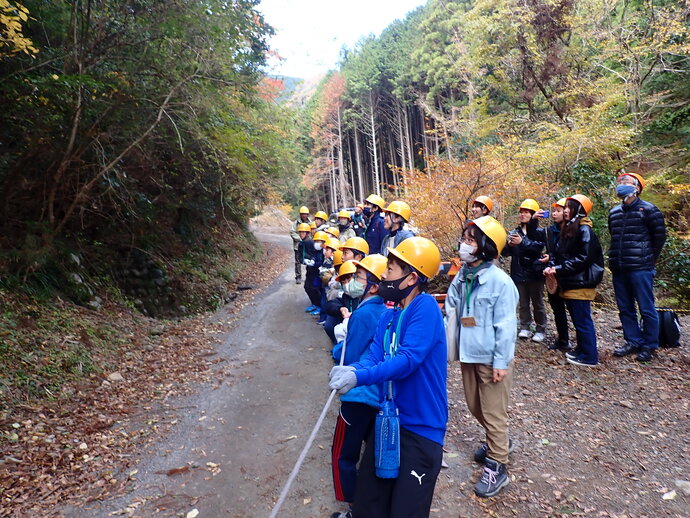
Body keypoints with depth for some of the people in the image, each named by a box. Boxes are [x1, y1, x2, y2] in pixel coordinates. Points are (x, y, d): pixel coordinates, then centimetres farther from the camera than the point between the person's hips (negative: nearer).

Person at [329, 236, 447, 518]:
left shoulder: (426, 307, -20)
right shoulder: (388, 316, 5)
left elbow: (408, 359, -30)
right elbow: (373, 356, -4)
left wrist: (359, 377, -39)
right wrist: (349, 369, -25)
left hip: (420, 426, -7)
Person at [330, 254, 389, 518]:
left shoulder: (362, 314, -20)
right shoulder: (386, 311, 3)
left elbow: (349, 359, -18)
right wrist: (348, 340, 8)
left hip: (360, 394, -8)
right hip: (382, 393, 8)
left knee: (343, 454, 9)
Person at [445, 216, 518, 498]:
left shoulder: (499, 280, -18)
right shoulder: (461, 277, 0)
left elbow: (505, 325, -17)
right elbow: (452, 309, 7)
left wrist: (501, 362, -16)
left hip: (491, 358, -7)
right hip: (468, 354, 7)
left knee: (493, 412, 7)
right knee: (475, 406, 22)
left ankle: (496, 466, 25)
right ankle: (498, 441, 48)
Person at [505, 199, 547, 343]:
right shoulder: (515, 232, 8)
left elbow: (539, 246, -25)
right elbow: (506, 252, 1)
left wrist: (522, 242, -36)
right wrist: (510, 245, -20)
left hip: (535, 273, -3)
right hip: (519, 273, 4)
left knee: (537, 303, 7)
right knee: (523, 303, 11)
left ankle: (540, 330, 16)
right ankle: (525, 328, 20)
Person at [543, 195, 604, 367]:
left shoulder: (585, 230, -12)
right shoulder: (567, 229, 14)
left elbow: (583, 258, -19)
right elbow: (561, 254, 16)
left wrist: (559, 269, -18)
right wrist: (552, 267, -1)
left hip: (580, 284, -9)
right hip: (569, 283, 9)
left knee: (582, 320, -2)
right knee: (577, 319, 17)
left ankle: (589, 357, 7)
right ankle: (581, 350, 28)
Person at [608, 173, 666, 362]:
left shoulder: (648, 210, -4)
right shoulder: (614, 212, 13)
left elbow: (659, 236, 0)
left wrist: (648, 259, 3)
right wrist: (614, 260, 13)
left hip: (640, 269, -6)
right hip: (619, 269, 6)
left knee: (646, 308, 1)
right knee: (625, 308, 11)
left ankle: (649, 346, 12)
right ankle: (633, 341, 22)